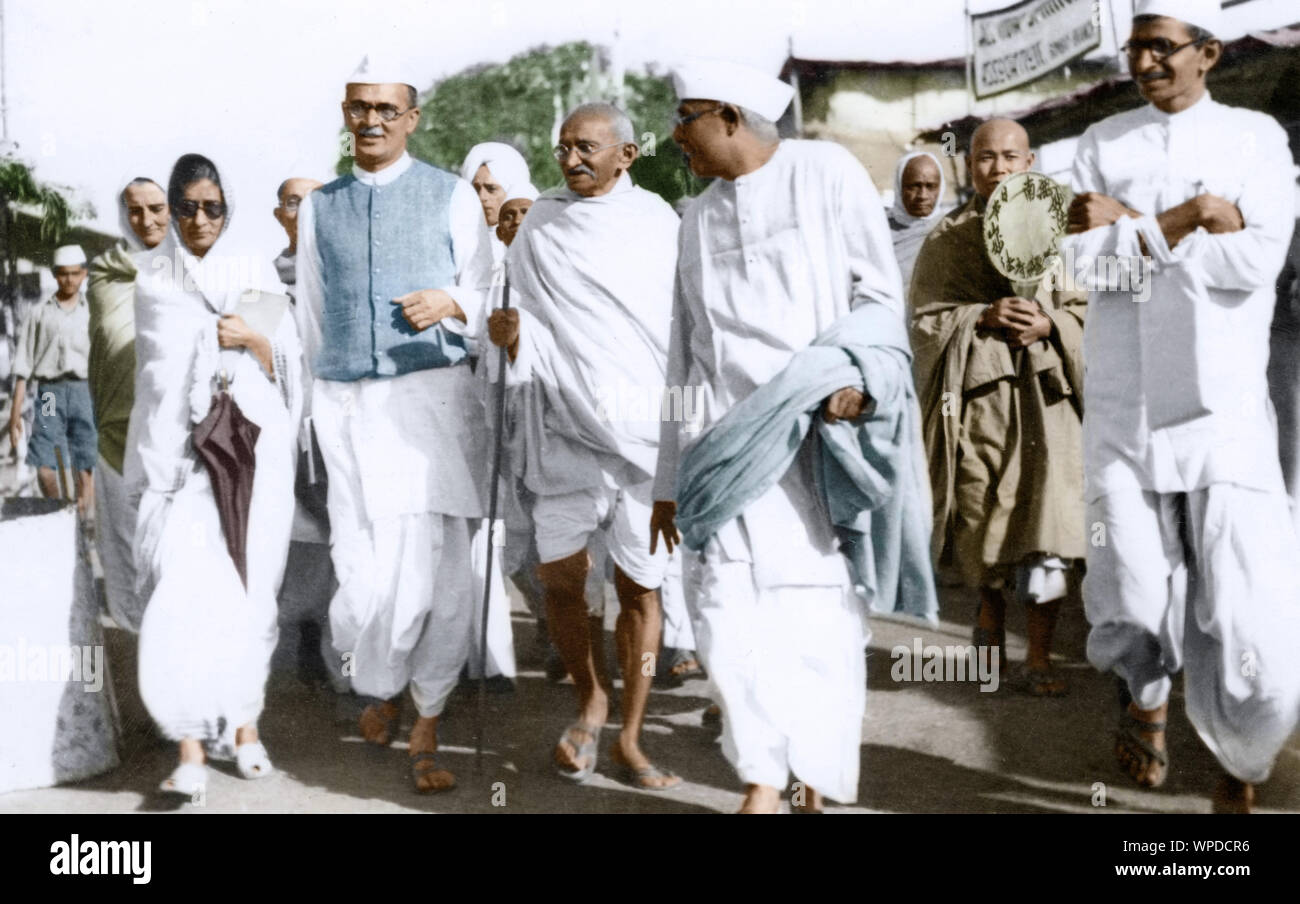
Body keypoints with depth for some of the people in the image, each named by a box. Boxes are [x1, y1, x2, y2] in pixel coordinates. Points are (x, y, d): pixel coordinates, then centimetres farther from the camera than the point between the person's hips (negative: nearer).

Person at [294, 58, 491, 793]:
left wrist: (452, 302, -14)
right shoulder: (319, 207, 15)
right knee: (365, 562, -5)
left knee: (439, 561, -5)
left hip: (435, 393, -2)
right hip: (347, 401, 2)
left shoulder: (452, 196, 7)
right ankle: (379, 688, 25)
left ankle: (426, 735, 7)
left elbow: (483, 289, 6)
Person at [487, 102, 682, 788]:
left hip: (643, 424, -1)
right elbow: (520, 313, 10)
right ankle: (590, 700, 25)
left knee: (640, 585, 1)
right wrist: (511, 331, -13)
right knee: (559, 576, 0)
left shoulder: (657, 223, 4)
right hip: (564, 422, 1)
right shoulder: (541, 224, 8)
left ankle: (629, 739, 11)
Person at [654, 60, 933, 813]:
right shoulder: (700, 218, 18)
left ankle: (821, 782, 14)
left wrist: (855, 374, -19)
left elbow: (881, 290, 0)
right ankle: (763, 785, -4)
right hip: (728, 435, 4)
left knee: (821, 605, -2)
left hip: (821, 426, -4)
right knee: (729, 605, -9)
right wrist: (671, 478, 16)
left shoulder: (826, 172, 3)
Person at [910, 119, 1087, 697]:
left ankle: (1040, 657, 1)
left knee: (1047, 520, -7)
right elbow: (925, 319, 3)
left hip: (1045, 392, -1)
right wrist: (984, 317, -12)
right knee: (982, 513, 5)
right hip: (975, 394, 1)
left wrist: (1048, 324, -13)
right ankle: (989, 620, 32)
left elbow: (1088, 309, 7)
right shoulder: (946, 238, 10)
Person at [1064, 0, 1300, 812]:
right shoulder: (1103, 143, 10)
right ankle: (1147, 699, 38)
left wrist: (1133, 224, -9)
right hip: (1123, 415, 2)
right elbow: (1086, 260, -4)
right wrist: (1187, 217, -12)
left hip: (1225, 416, -1)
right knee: (1134, 615, 4)